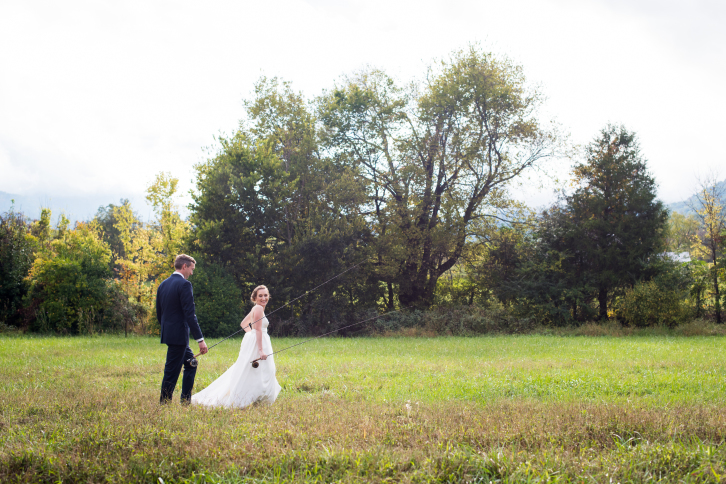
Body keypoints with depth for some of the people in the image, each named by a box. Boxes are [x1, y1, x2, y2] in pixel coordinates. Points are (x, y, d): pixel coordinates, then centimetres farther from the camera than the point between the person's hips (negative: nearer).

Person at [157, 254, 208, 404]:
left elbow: (159, 313, 17)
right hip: (179, 335, -9)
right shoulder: (184, 284, -14)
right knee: (172, 372, -2)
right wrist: (200, 339, -17)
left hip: (168, 334, 9)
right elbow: (189, 314, -19)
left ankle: (186, 401, 21)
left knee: (190, 363, 19)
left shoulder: (163, 285, 12)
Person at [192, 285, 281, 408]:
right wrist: (261, 350, -26)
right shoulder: (258, 308, -15)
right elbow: (258, 330, -22)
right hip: (256, 344, -10)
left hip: (253, 341, 10)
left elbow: (244, 323, 27)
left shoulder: (256, 309, 15)